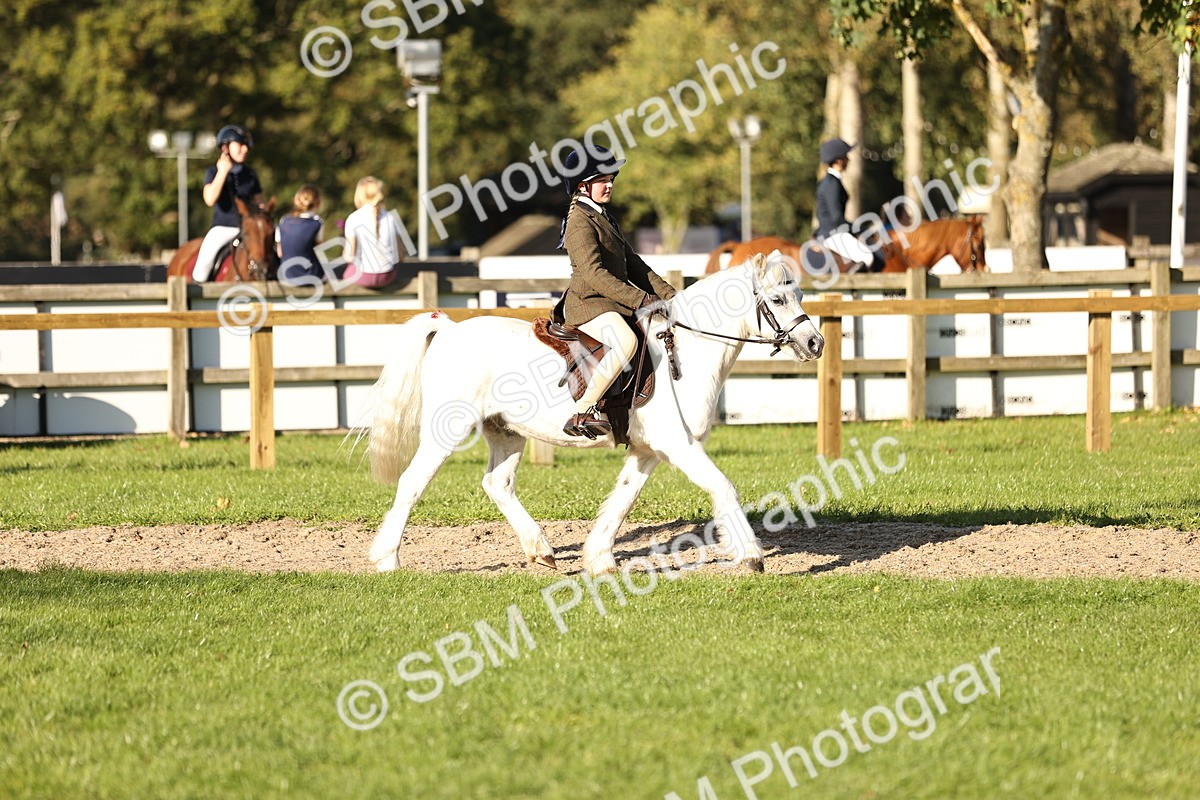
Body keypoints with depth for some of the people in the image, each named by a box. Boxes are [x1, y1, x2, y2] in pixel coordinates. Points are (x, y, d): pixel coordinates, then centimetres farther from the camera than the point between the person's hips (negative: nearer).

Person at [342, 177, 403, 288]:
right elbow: (399, 257, -1)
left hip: (363, 277, -2)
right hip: (387, 277, 2)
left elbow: (349, 257, -11)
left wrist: (346, 254, 12)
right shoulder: (390, 218, -3)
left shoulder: (353, 219, -12)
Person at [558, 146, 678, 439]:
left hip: (613, 303, 10)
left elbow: (632, 263, 21)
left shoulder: (604, 217, 20)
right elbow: (593, 273, -23)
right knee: (626, 342, -35)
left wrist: (668, 295, 11)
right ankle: (581, 413, -35)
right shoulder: (580, 222, -12)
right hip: (587, 303, -10)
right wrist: (639, 299, -27)